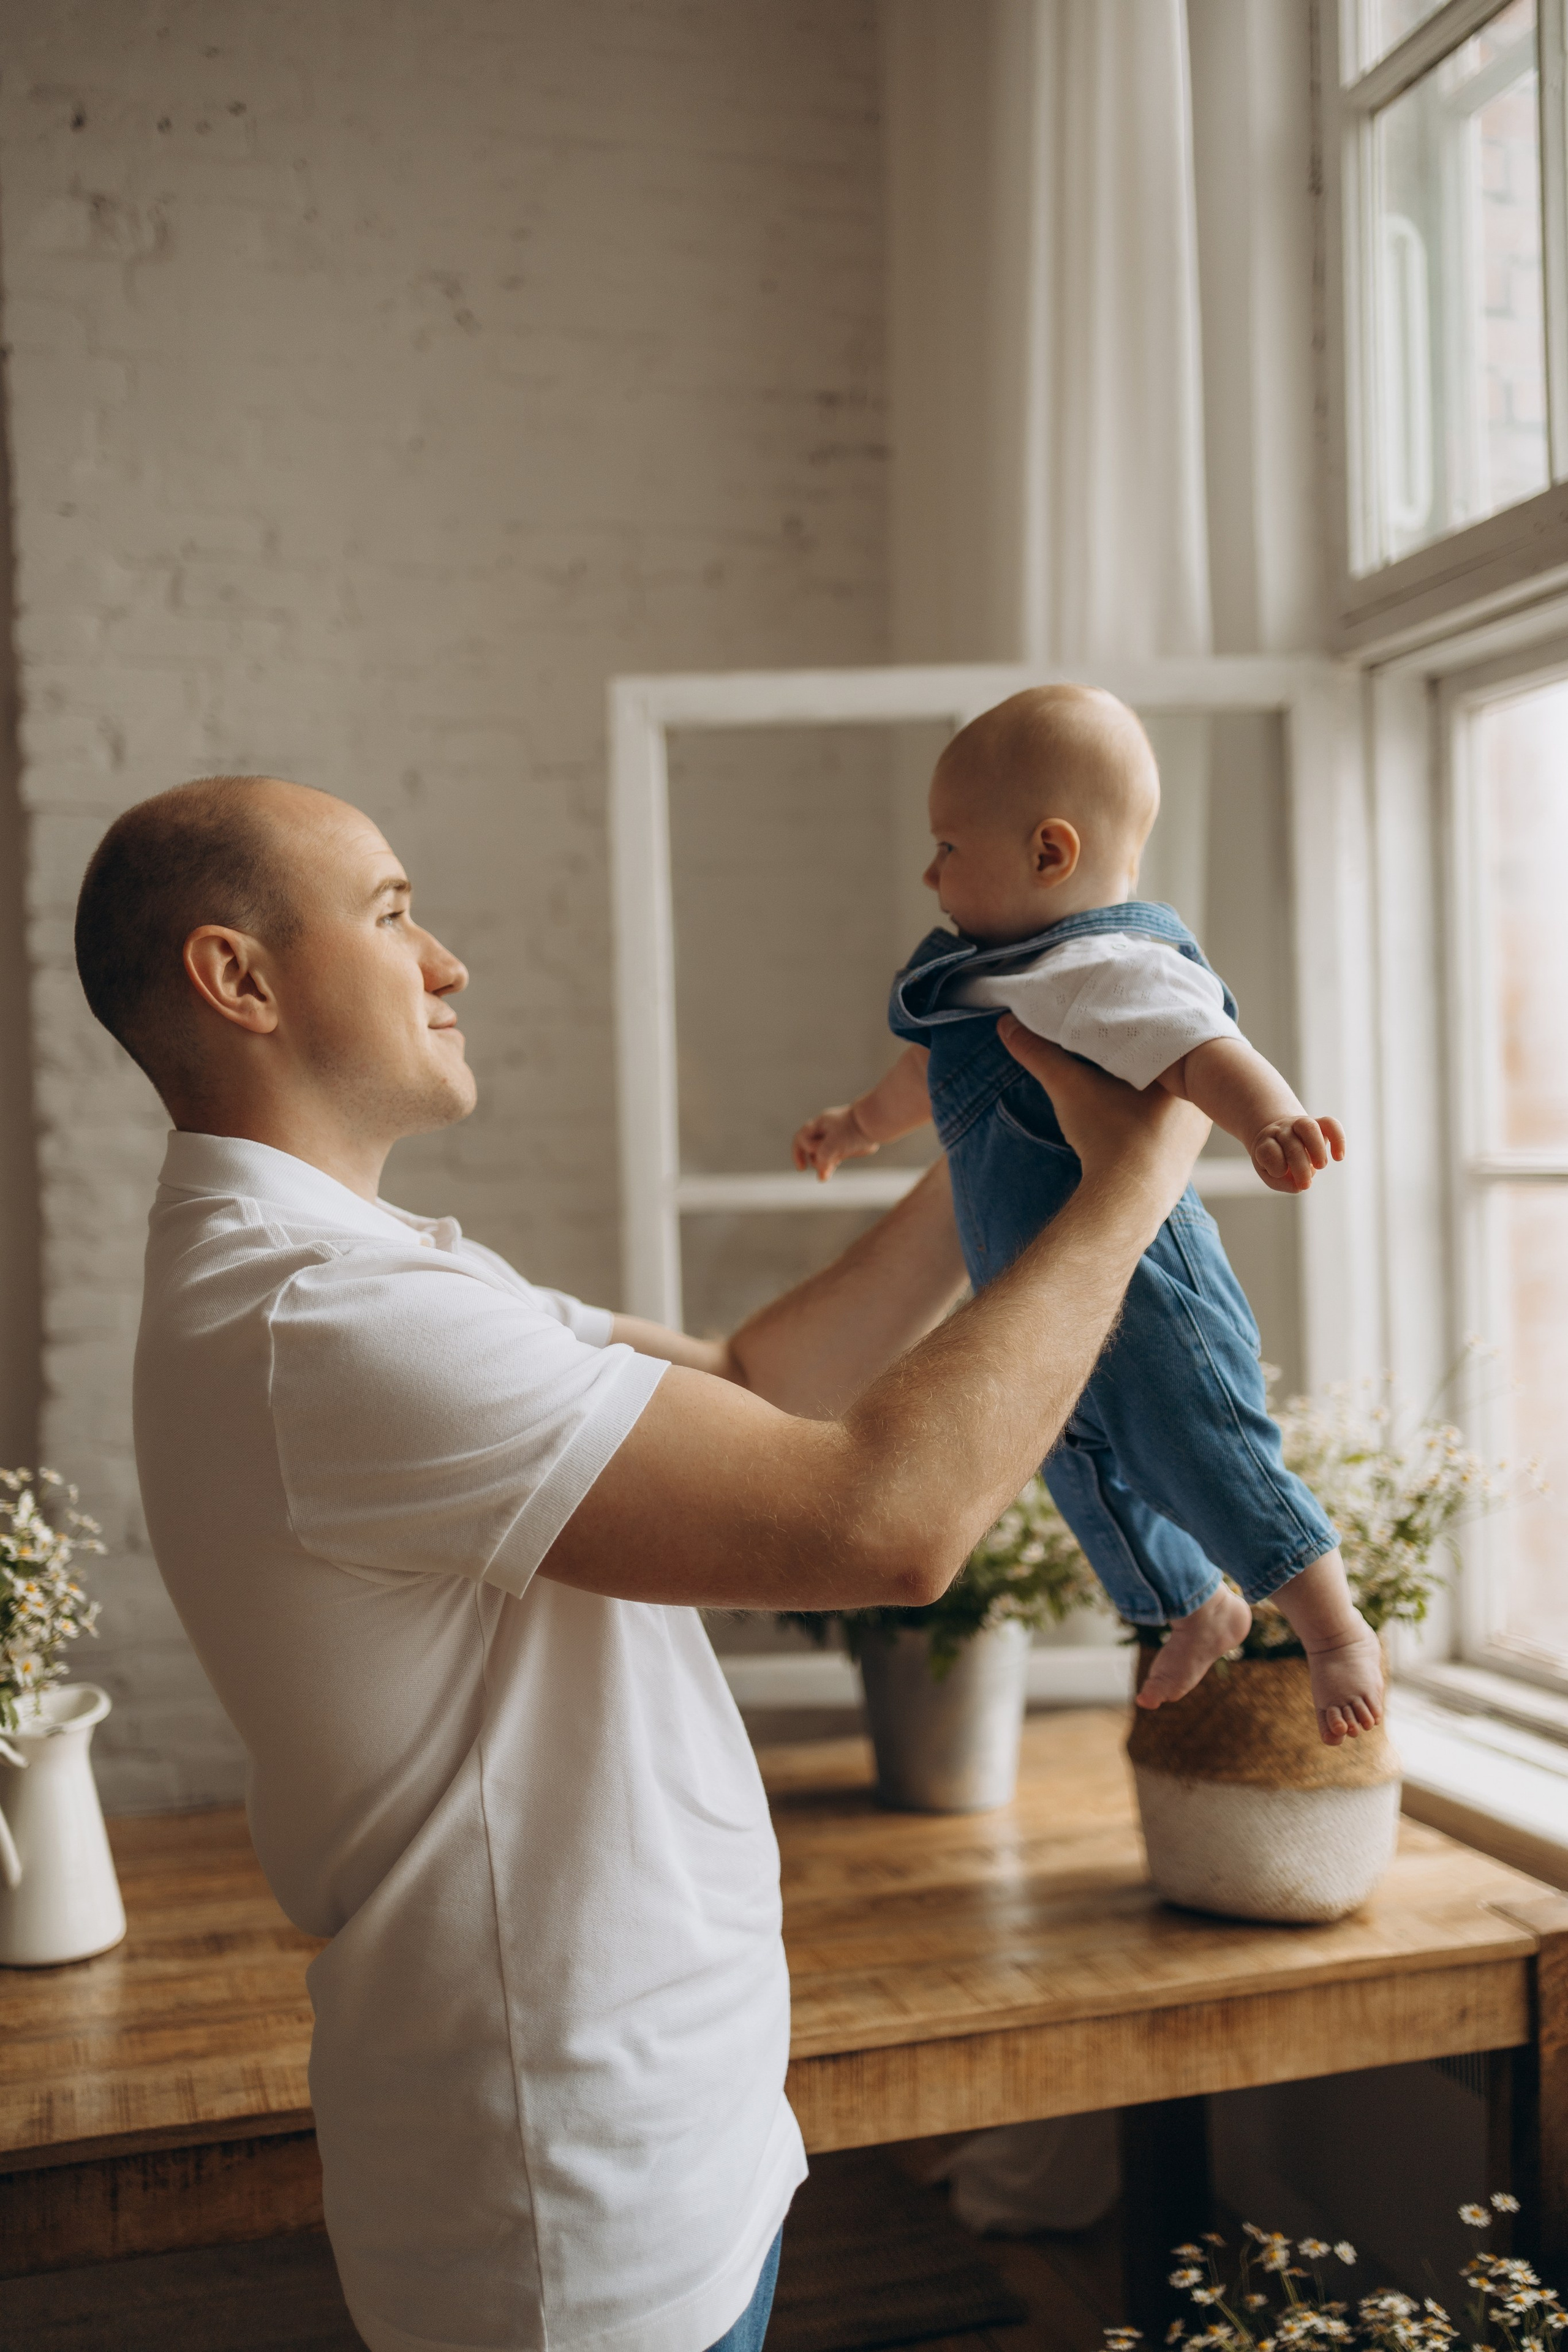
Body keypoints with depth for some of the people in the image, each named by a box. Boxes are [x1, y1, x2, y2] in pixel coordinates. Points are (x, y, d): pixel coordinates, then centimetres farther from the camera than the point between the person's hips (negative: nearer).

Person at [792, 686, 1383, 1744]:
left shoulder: (1107, 969, -22)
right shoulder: (1007, 977, 11)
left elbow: (1195, 1043, -42)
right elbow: (935, 1072, 31)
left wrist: (1270, 1115, -62)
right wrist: (862, 1123, 47)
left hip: (1141, 1288, -10)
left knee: (1207, 1464, -4)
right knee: (1084, 1476, 21)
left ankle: (1340, 1634, 16)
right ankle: (1201, 1607, 45)